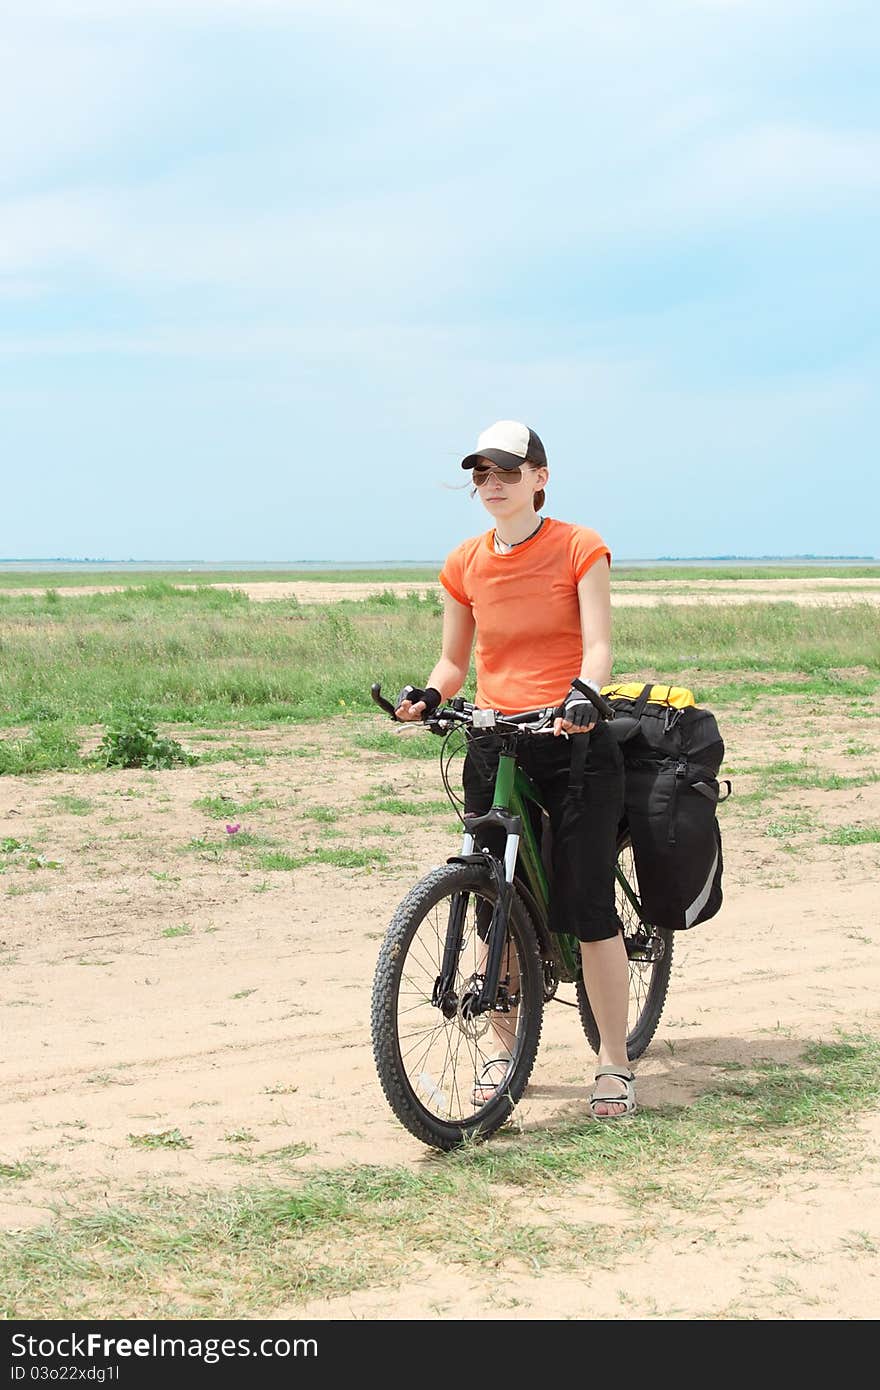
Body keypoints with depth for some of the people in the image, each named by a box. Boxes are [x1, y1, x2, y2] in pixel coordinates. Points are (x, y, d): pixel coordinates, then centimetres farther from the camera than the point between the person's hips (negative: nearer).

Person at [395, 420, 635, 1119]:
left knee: (589, 906, -4)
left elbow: (598, 643, -12)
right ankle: (507, 1050, 21)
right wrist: (429, 694, -9)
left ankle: (615, 1062, 7)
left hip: (573, 742, -3)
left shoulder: (579, 548, -3)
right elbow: (455, 660, 13)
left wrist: (584, 693, -33)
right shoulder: (465, 564, 6)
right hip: (495, 747, 4)